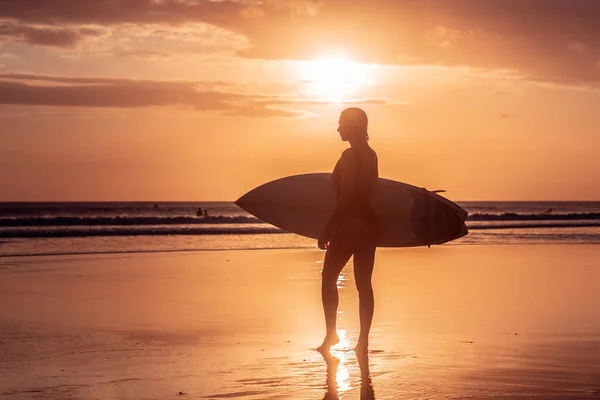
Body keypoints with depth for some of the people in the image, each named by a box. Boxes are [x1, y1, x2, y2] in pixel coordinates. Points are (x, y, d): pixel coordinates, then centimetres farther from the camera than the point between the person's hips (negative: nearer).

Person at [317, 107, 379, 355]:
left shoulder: (349, 156, -13)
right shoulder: (370, 155, 11)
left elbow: (345, 198, -17)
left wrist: (327, 230, -13)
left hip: (349, 225, -7)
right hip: (369, 225, 7)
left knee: (328, 278, 7)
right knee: (364, 283, 6)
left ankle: (331, 334, 4)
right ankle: (363, 340, 5)